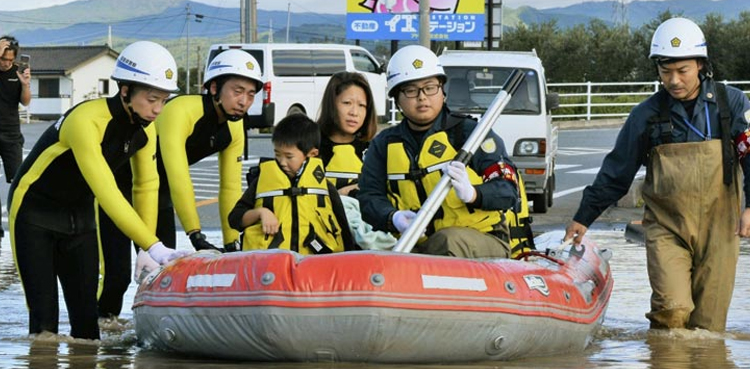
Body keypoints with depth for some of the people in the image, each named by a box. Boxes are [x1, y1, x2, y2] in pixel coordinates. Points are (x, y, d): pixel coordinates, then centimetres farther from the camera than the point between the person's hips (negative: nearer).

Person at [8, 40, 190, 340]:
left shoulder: (145, 129, -8)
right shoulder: (87, 121, -32)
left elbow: (147, 187, 0)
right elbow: (106, 193, -37)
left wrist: (147, 253, -7)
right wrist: (154, 247, -40)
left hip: (80, 215, 7)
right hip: (35, 211, -7)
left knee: (86, 314, 2)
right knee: (44, 317, -11)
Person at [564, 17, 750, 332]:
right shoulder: (646, 115, 5)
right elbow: (616, 172, 13)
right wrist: (583, 218, 16)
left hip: (718, 229, 0)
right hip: (666, 228, 0)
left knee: (708, 324, -1)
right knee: (672, 309, -18)